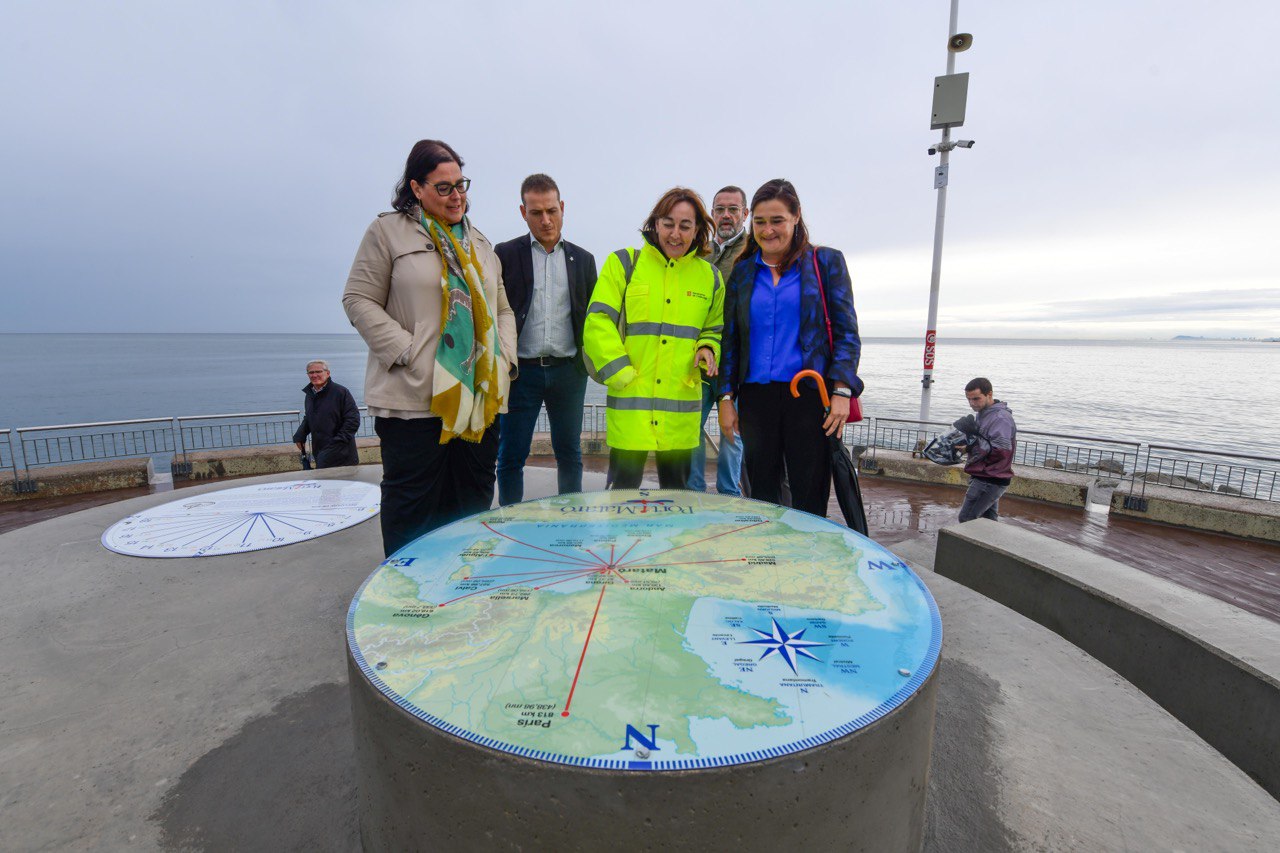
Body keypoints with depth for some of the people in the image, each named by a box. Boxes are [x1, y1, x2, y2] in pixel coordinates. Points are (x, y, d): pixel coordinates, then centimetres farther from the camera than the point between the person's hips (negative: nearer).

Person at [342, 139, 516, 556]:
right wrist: (407, 351, -13)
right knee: (412, 501, 2)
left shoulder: (478, 242, 20)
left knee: (475, 499, 12)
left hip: (479, 398, 5)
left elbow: (501, 308, 21)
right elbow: (359, 300, -2)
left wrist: (505, 357, 5)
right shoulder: (388, 232, 3)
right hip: (415, 397, -5)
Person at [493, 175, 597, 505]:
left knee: (570, 453, 10)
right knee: (510, 457, 5)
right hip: (521, 370, -1)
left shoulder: (582, 259, 10)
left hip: (568, 370, 2)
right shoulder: (505, 254, 3)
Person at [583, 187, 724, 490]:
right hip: (629, 404, -3)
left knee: (676, 490, 14)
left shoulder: (709, 276, 12)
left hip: (682, 411, 3)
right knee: (624, 489, 5)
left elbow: (715, 329, 22)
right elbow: (598, 322, -4)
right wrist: (621, 374, -12)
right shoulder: (624, 263, 2)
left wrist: (708, 349, 0)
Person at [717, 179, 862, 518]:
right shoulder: (743, 271, 14)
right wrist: (726, 398, 6)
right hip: (756, 397, 3)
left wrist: (841, 391, -11)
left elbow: (846, 331, 1)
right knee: (761, 497, 9)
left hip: (809, 395, -2)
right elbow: (730, 338, 13)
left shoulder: (826, 261, 6)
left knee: (809, 502, 0)